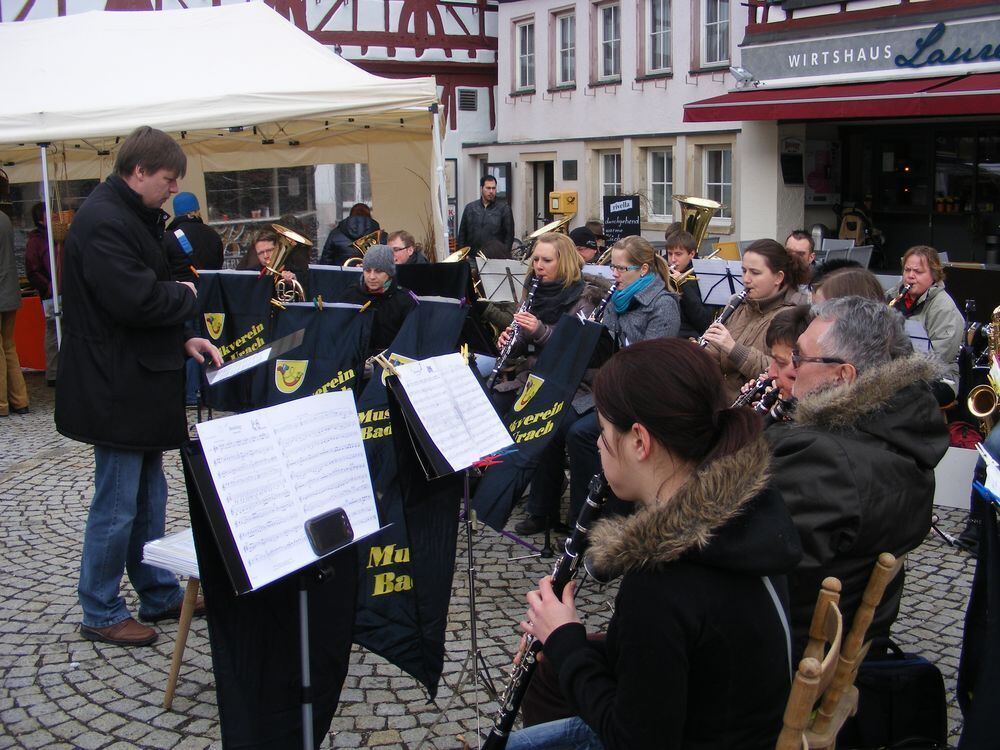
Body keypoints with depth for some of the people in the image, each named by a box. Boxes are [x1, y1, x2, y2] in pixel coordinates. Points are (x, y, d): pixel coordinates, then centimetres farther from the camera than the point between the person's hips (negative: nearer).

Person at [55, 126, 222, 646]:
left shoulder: (130, 216, 14)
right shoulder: (103, 222, -19)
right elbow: (135, 299, -28)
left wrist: (183, 339, 5)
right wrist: (186, 296, -9)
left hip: (137, 383, 10)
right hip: (117, 389, -10)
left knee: (149, 496, 18)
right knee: (117, 505, 0)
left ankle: (160, 595, 29)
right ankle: (100, 614, 14)